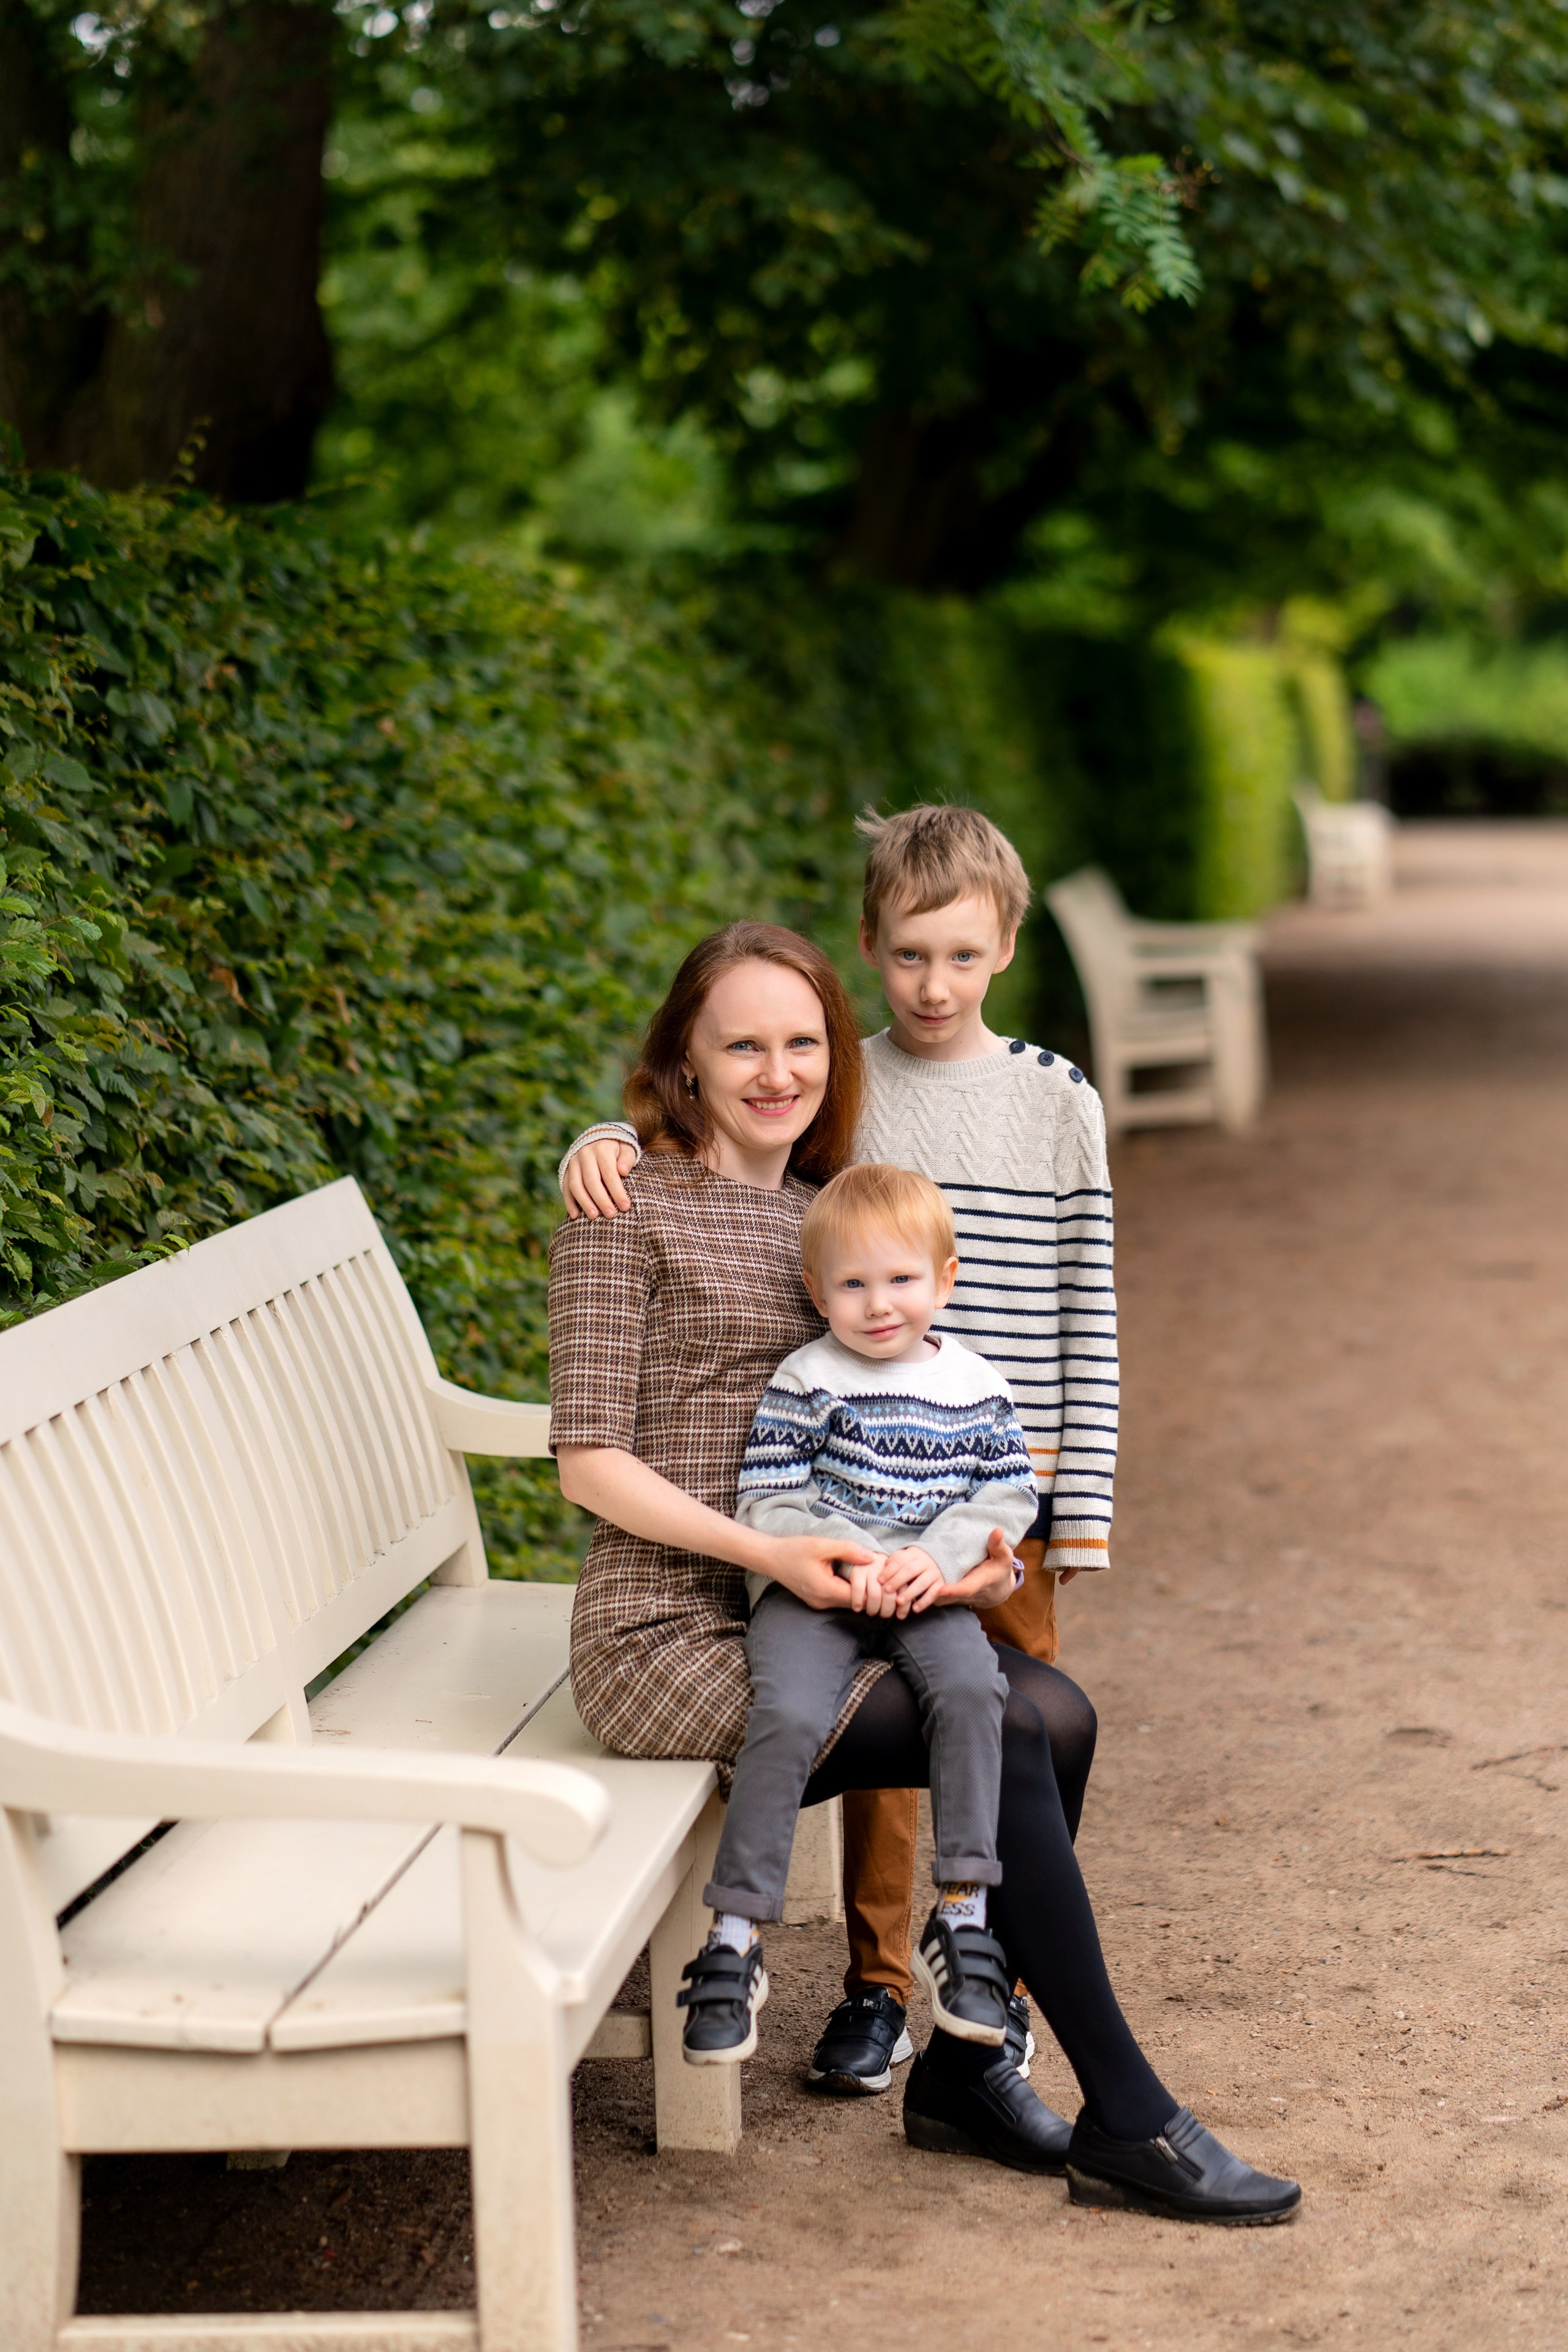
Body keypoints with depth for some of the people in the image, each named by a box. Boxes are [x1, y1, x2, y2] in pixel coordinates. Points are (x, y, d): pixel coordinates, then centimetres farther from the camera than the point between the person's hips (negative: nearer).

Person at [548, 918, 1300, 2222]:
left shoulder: (833, 1210, 16)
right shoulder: (630, 1203, -5)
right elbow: (589, 1460, -10)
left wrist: (974, 1546, -2)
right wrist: (766, 1551, -21)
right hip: (670, 1634, -6)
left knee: (1056, 1712, -17)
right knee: (1009, 1735, -21)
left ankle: (964, 2066, -1)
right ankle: (1127, 2120, -12)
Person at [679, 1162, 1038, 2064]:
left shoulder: (975, 1387, 11)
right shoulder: (806, 1381, 2)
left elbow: (1010, 1492, 8)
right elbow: (766, 1501, -2)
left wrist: (939, 1557, -9)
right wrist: (844, 1555, -17)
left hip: (930, 1592, 2)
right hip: (811, 1588, -2)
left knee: (971, 1687, -29)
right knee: (789, 1715, -28)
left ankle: (963, 1915, -21)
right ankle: (735, 1941, -19)